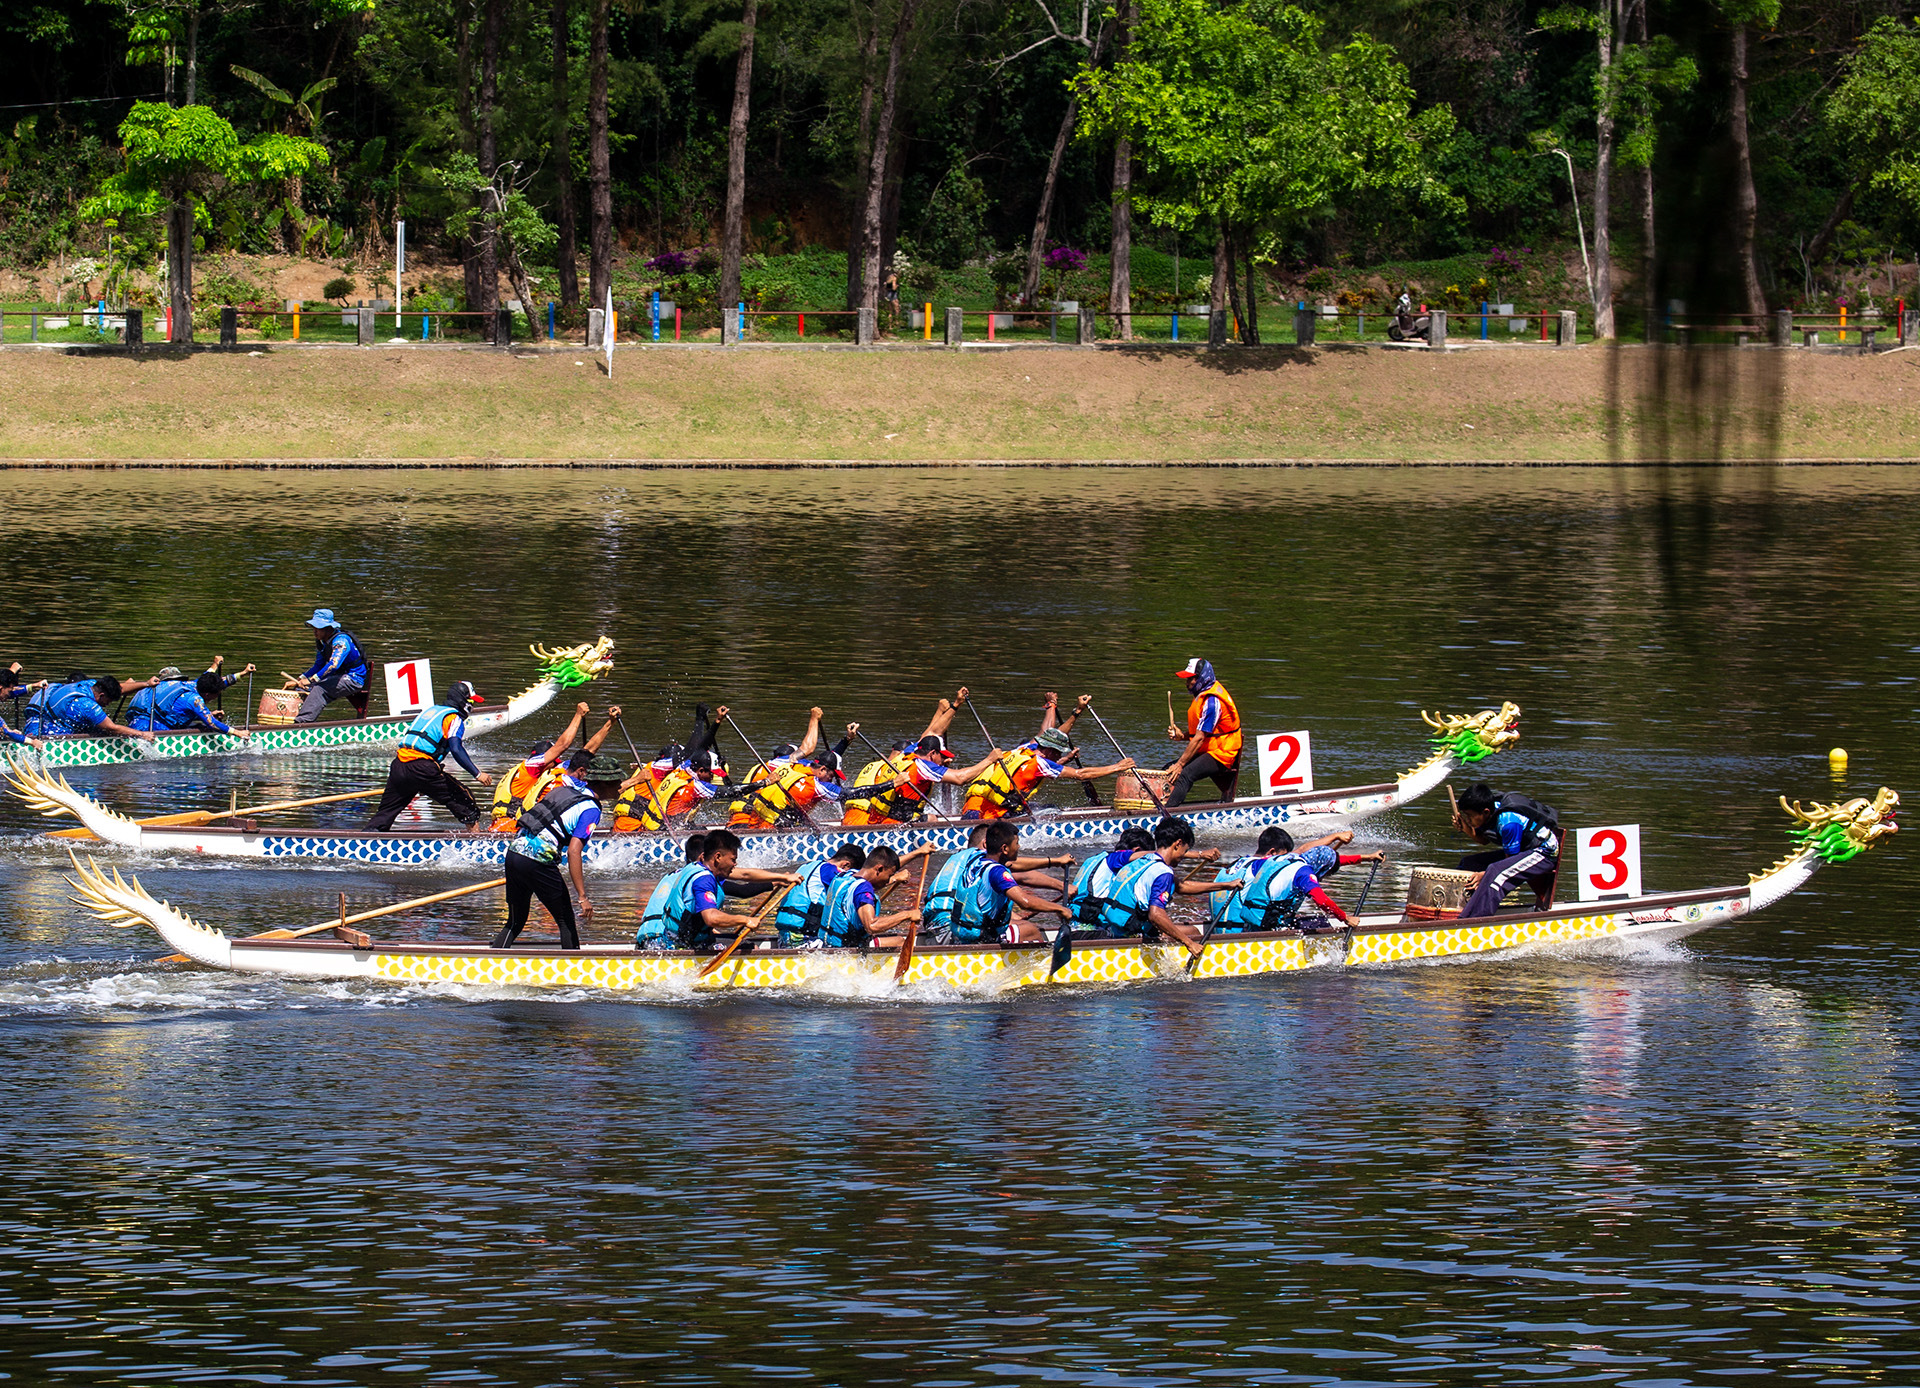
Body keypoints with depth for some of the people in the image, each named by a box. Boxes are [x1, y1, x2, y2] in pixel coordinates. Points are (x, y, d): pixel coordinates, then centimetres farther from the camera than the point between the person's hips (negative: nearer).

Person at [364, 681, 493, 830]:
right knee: (463, 799, 2)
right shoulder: (454, 718, 2)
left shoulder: (430, 710, 25)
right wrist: (477, 774, -15)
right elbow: (456, 749, -15)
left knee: (386, 812, 14)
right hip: (422, 769, -7)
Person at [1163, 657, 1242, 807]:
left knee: (1184, 774, -29)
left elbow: (1200, 738, -23)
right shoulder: (1203, 696, 13)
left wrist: (1180, 764, -22)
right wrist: (1181, 736, -1)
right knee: (1169, 769, 1)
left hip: (1220, 755, -11)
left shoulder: (1212, 701, -20)